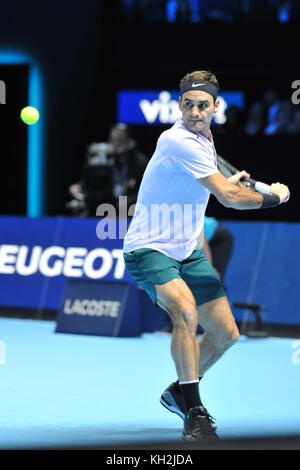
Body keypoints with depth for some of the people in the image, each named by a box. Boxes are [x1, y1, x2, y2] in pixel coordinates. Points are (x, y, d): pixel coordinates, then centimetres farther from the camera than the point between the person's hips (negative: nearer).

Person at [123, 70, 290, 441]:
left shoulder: (202, 138, 7)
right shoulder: (180, 141, -23)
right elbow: (229, 197, -24)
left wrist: (229, 182, 36)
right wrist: (274, 197, -10)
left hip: (187, 250, 9)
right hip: (149, 248, -9)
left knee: (225, 333, 8)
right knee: (186, 310, -34)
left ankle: (179, 392, 31)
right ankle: (194, 413, -29)